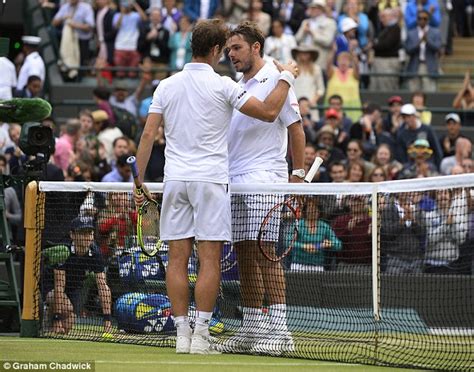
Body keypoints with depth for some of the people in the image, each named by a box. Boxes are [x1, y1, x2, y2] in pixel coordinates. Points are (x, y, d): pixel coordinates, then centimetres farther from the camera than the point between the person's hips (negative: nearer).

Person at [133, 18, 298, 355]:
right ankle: (200, 335, -5)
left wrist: (139, 181, 8)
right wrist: (287, 77, 7)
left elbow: (148, 134, 4)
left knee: (178, 259, 4)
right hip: (210, 179, -4)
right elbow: (268, 112, -7)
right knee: (210, 260, -2)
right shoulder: (221, 86, -6)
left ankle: (182, 334, 3)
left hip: (175, 179, 4)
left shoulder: (167, 86, 7)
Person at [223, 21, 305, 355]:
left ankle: (280, 330, -16)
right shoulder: (238, 86, 20)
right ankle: (250, 329, 10)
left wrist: (298, 173, -11)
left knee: (264, 250, -14)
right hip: (236, 180, 8)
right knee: (244, 253, 6)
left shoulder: (275, 80, -3)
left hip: (264, 178, -8)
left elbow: (296, 128, -6)